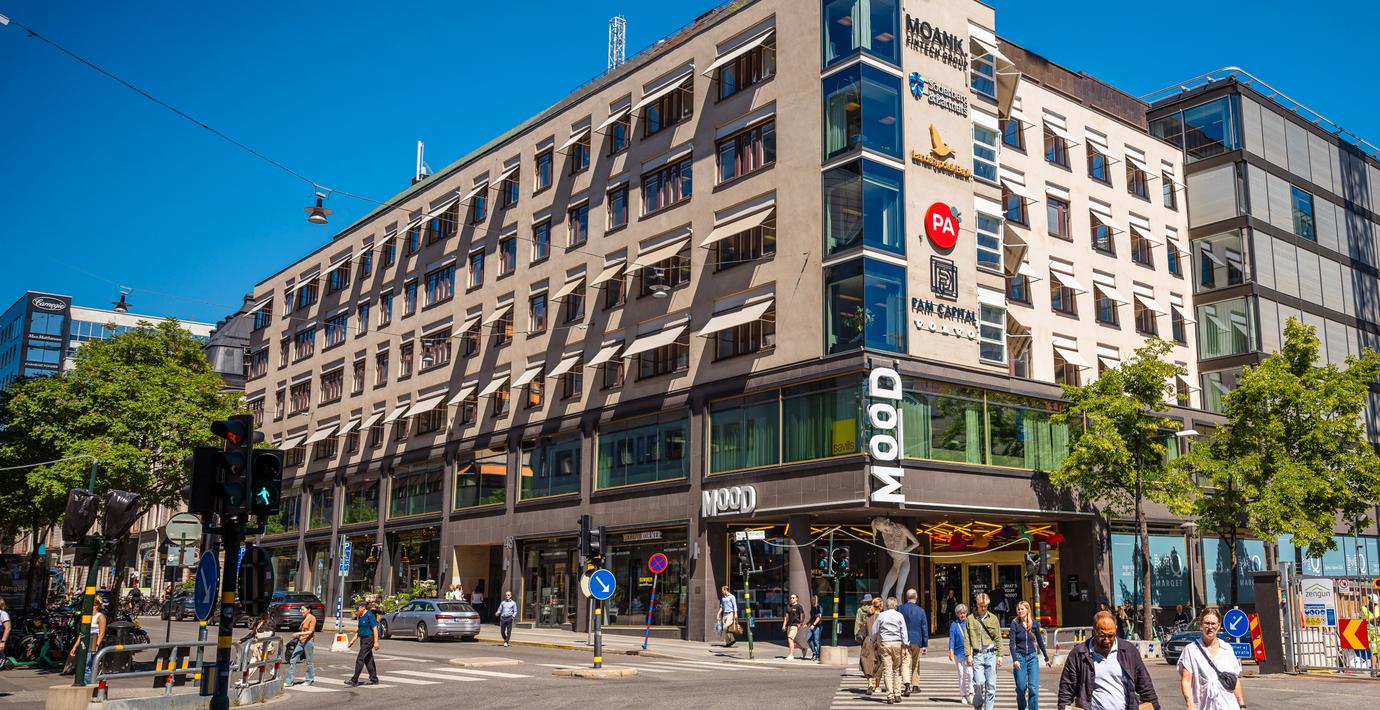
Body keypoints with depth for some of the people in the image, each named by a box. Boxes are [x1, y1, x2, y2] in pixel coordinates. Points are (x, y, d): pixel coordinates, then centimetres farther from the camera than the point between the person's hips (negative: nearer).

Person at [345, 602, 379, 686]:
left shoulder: (370, 615, -14)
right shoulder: (361, 617, 13)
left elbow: (375, 629, -16)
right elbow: (359, 631, 21)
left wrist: (376, 642, -20)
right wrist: (352, 641, 17)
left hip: (369, 640, -9)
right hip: (363, 640, 9)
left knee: (360, 659, -10)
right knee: (368, 660, 11)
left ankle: (354, 680, -8)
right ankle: (374, 679, 17)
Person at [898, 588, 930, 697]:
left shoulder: (900, 609, -5)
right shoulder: (921, 611, -3)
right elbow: (925, 629, -1)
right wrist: (925, 645, 4)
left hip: (904, 641, -1)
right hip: (917, 641, 1)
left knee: (905, 663, -5)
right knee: (916, 663, 17)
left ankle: (907, 685, -23)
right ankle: (915, 685, 25)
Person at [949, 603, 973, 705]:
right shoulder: (954, 624, 3)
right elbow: (952, 638, -1)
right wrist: (951, 650, -13)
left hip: (969, 652, -1)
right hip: (958, 652, 1)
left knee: (969, 673, -14)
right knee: (961, 675, 8)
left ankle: (970, 694, -3)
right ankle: (964, 696, 17)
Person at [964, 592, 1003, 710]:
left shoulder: (993, 618, 9)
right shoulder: (971, 619, 5)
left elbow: (998, 638, 9)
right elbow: (966, 638, 4)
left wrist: (999, 655, 3)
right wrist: (969, 655, -4)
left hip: (991, 654, 1)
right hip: (977, 655, -1)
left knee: (991, 685, 0)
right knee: (979, 683, -10)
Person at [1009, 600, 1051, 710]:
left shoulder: (1035, 623, 3)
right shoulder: (1015, 624, -4)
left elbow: (1040, 641, 13)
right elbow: (1012, 643, -9)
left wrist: (1046, 658, 18)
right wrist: (1014, 659, -21)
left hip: (1032, 657, 1)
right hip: (1020, 657, -1)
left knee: (1034, 688, -8)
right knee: (1021, 688, 3)